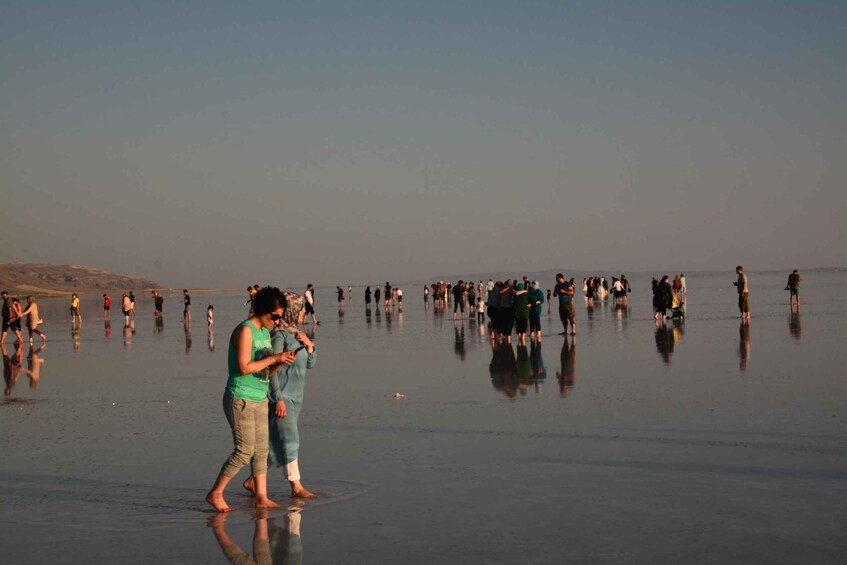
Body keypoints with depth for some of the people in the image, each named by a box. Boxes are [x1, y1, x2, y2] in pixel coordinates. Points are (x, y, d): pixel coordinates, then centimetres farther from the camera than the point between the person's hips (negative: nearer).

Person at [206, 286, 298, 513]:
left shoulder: (265, 332, 13)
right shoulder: (245, 330, -14)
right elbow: (244, 367, -21)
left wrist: (282, 362, -3)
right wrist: (274, 358, -17)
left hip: (260, 399, 9)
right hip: (240, 399, -9)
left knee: (261, 451, 7)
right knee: (244, 451, -8)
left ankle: (261, 498, 11)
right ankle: (215, 494, 3)